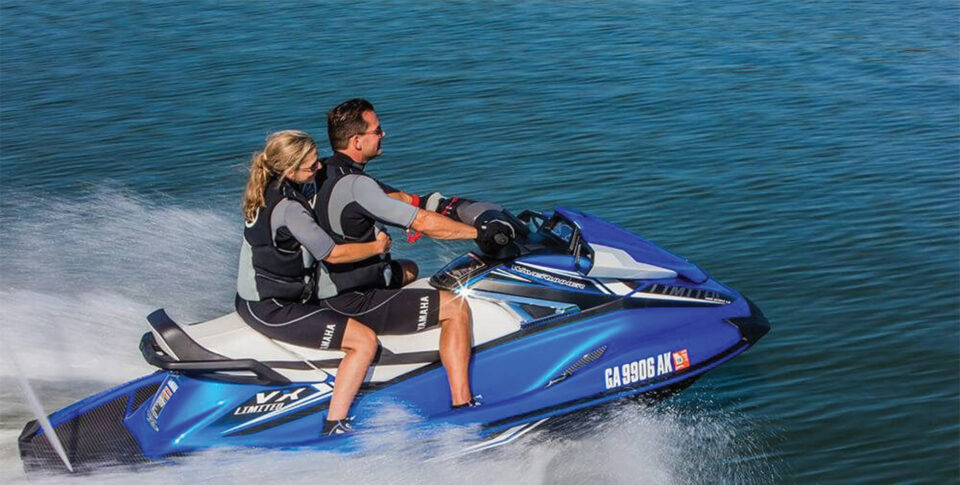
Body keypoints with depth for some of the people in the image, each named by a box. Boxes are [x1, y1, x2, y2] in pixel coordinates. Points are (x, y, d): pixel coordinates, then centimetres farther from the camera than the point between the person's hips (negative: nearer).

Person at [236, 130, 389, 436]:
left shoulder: (267, 189, 4)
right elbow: (332, 254, -21)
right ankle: (334, 427, -15)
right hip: (271, 311, -11)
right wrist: (377, 246, -7)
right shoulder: (288, 207, -25)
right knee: (365, 340, -14)